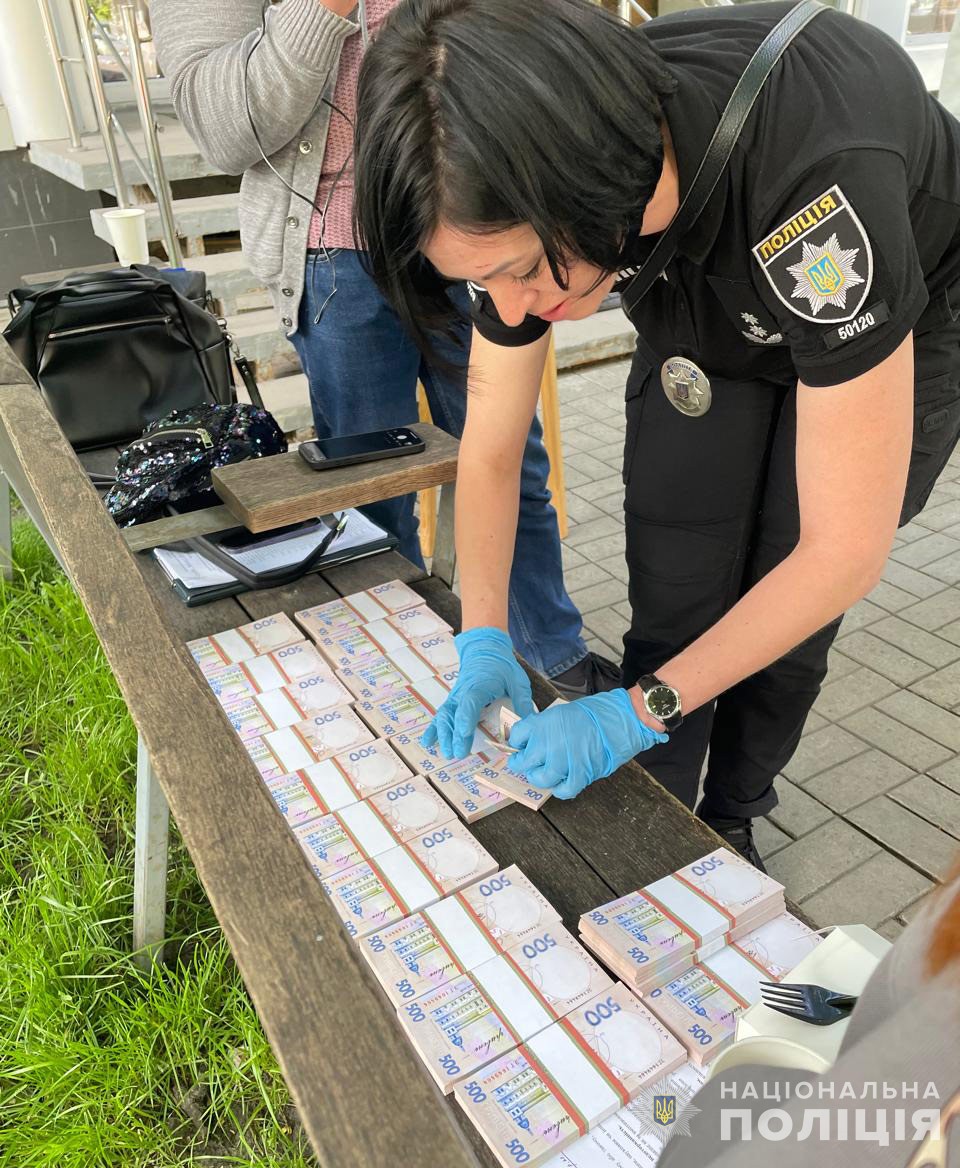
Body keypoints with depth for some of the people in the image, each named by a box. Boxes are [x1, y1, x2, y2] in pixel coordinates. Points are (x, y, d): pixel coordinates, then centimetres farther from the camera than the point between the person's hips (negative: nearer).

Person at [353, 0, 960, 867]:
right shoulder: (523, 191, -28)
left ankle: (730, 823, 25)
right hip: (705, 324, 3)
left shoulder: (818, 181, -44)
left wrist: (637, 711, -33)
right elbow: (490, 453, -16)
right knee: (671, 610, -5)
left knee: (787, 614, -2)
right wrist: (484, 646, -25)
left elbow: (846, 551, -38)